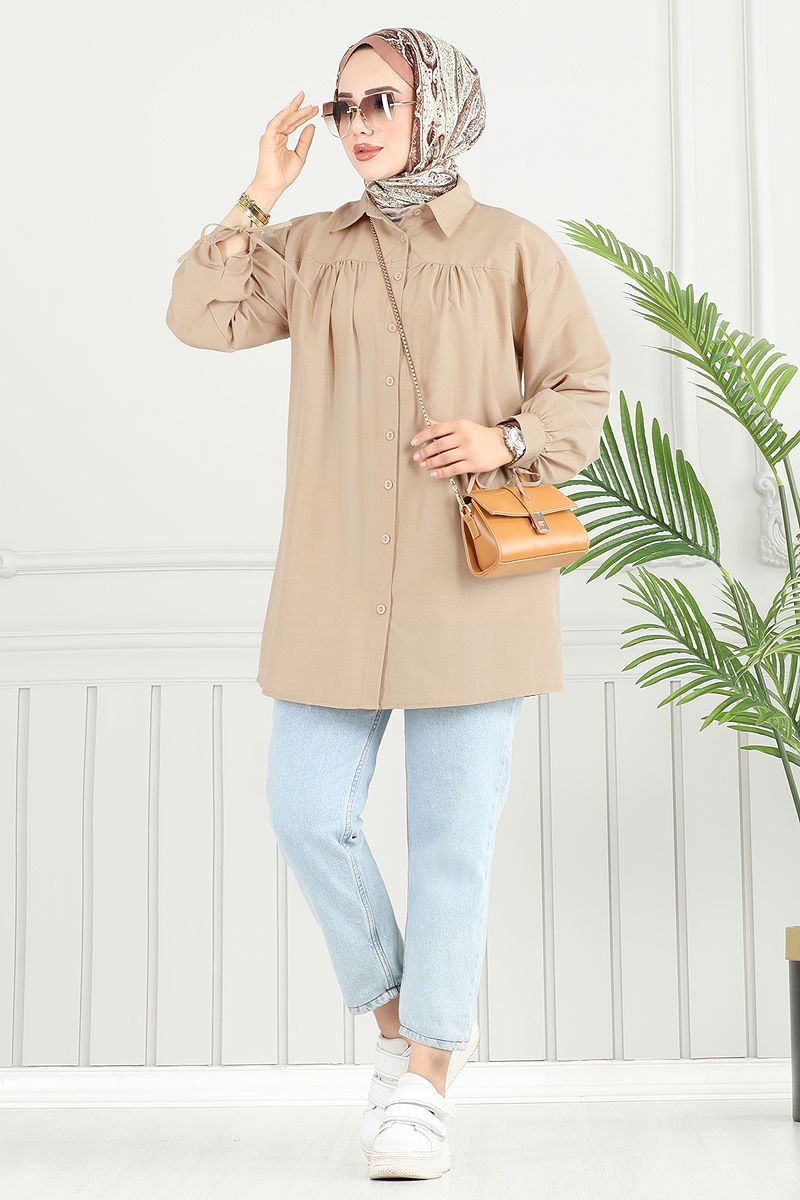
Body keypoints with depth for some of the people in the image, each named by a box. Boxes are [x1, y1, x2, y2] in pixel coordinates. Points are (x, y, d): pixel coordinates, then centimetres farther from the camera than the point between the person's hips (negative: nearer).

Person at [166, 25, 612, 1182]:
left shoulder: (514, 249, 2)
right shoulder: (312, 247, 11)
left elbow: (582, 392, 3)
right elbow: (201, 316, 1)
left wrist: (506, 441, -15)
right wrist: (258, 198, -3)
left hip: (470, 579, -3)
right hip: (338, 582, 3)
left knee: (453, 832, 1)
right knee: (308, 811, -1)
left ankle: (425, 1084, 14)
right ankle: (400, 1016, 24)